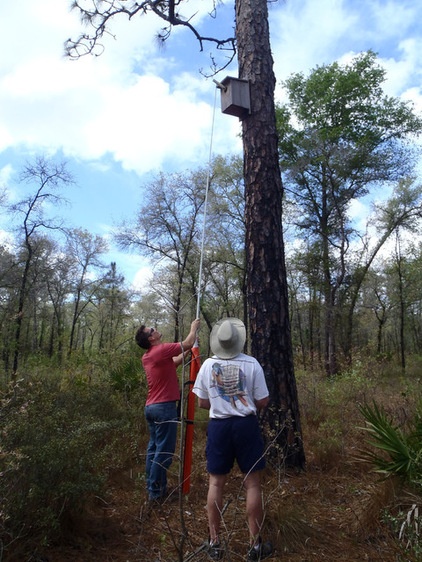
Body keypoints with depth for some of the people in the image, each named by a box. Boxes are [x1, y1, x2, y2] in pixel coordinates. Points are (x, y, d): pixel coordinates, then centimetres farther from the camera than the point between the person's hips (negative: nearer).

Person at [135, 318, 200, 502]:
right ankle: (156, 491, 4)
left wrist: (188, 351, 19)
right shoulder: (162, 350, -15)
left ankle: (152, 487, 22)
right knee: (164, 451, -2)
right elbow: (187, 343, -9)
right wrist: (194, 328, 7)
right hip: (164, 407, -9)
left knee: (153, 447, 14)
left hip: (151, 407, 9)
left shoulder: (147, 356, 12)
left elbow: (173, 362, 21)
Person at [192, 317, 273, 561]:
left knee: (216, 483, 14)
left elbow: (202, 403, 4)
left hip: (219, 426, 2)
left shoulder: (208, 365, -4)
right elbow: (263, 402, -5)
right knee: (253, 483, 11)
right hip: (246, 425, -2)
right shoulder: (251, 364, -11)